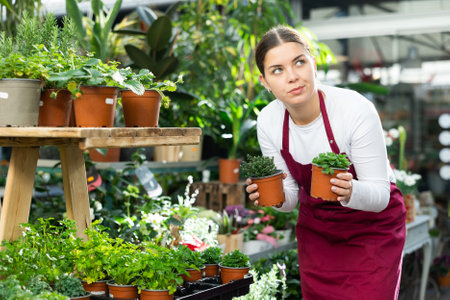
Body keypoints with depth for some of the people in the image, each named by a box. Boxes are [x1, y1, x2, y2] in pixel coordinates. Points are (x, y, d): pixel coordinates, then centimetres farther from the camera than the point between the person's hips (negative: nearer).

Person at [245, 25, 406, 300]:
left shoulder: (356, 110, -28)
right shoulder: (268, 121, -14)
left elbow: (380, 195, -23)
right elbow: (290, 199, -4)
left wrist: (351, 191, -43)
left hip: (372, 224, -3)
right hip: (315, 227, 4)